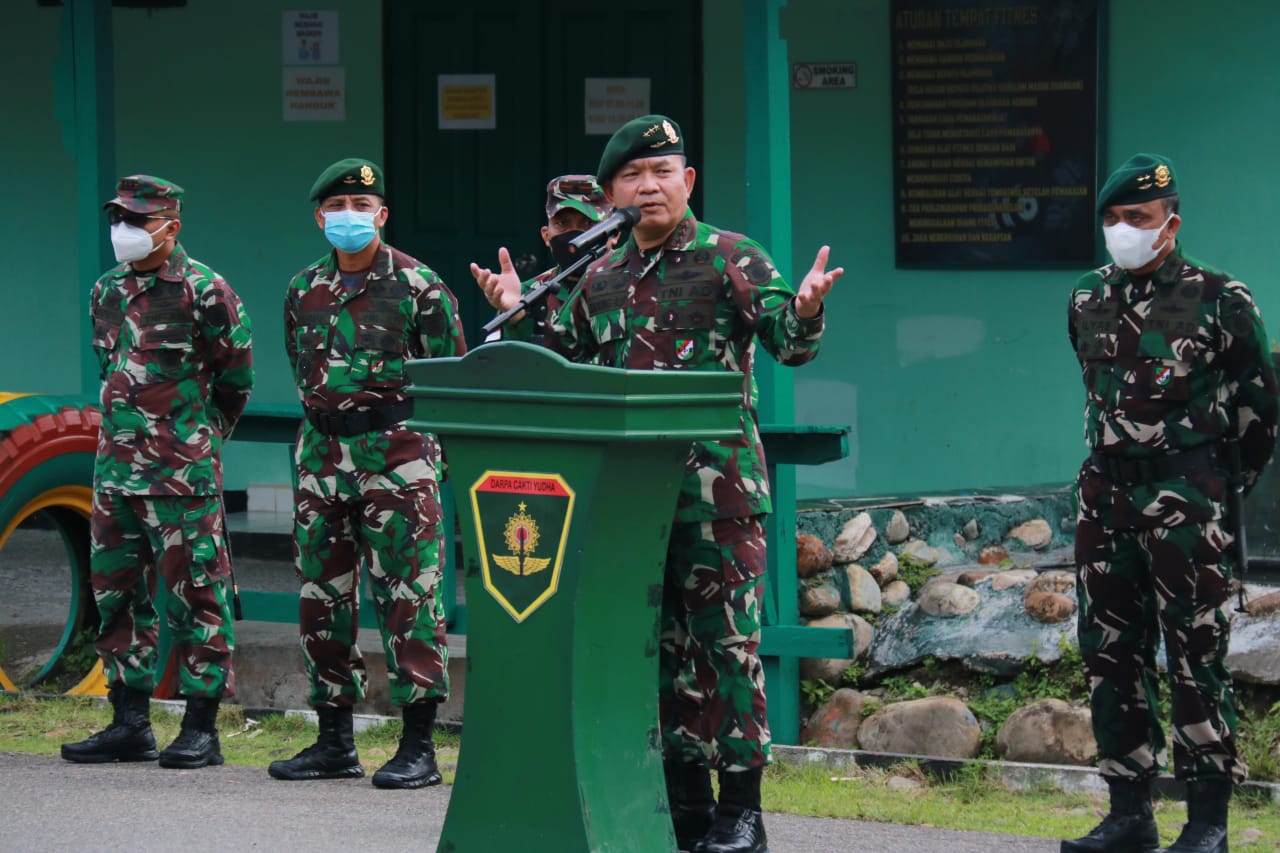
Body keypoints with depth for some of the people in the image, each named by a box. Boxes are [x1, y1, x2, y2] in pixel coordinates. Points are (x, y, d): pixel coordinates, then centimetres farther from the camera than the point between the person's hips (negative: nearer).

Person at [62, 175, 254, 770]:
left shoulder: (204, 291, -8)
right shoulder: (107, 291, 12)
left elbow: (235, 378, 0)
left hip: (183, 469, -7)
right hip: (115, 463, 7)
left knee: (194, 593, -3)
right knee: (115, 590, 8)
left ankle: (201, 729, 0)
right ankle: (130, 725, 15)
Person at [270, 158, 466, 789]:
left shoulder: (417, 285, -4)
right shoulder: (305, 290, 12)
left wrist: (400, 424, 1)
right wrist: (326, 415, 15)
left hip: (396, 452, -6)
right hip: (320, 452, 6)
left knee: (407, 597, -7)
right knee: (322, 597, 7)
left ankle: (418, 747, -4)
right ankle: (334, 742, 15)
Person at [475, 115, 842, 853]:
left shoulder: (733, 259, -1)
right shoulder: (603, 280, 15)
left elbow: (789, 343, -11)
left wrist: (806, 311, -33)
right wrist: (519, 311, 12)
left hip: (717, 486, -6)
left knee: (726, 645, -6)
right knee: (662, 645, 9)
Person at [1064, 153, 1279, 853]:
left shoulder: (1218, 299, -5)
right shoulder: (1088, 302, 10)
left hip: (1187, 502, -6)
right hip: (1106, 498, 6)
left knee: (1195, 657, -6)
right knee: (1110, 655, 7)